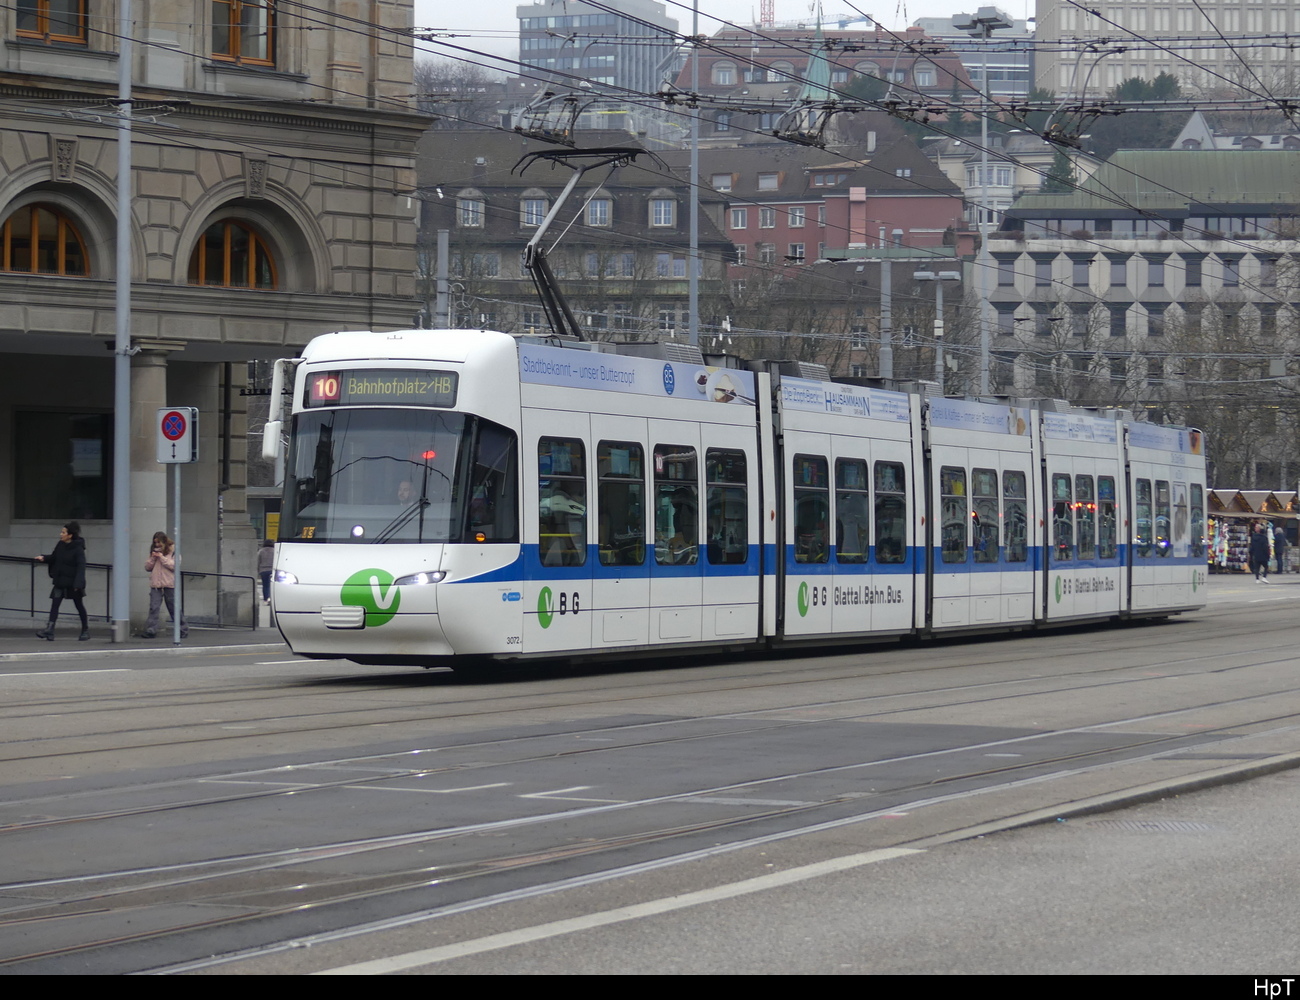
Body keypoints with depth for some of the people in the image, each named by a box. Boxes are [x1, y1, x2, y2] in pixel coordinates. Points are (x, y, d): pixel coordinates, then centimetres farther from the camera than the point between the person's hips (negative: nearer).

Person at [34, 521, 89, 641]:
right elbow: (54, 558, 16)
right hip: (60, 581, 6)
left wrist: (78, 584, -27)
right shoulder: (61, 545, 4)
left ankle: (86, 630, 22)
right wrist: (44, 558, -4)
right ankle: (49, 630, -13)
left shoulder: (78, 549, -16)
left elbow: (81, 567, -19)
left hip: (73, 582, -6)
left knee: (79, 605, 8)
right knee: (54, 604, -6)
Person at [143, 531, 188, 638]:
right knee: (153, 607, -8)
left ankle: (183, 630, 16)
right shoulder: (154, 551, 15)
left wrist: (162, 557, -14)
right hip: (155, 584, 4)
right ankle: (150, 630, -11)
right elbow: (147, 567, 14)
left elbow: (174, 565, -11)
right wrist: (153, 558, -4)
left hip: (169, 584, -4)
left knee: (174, 608, 4)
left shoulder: (173, 550, -1)